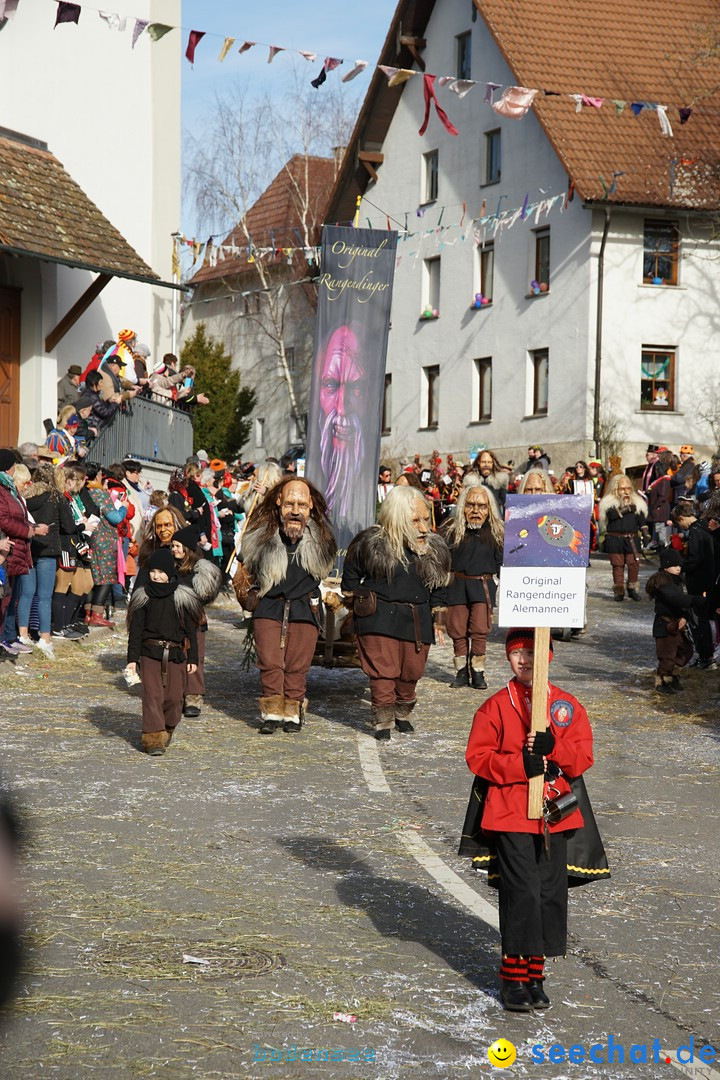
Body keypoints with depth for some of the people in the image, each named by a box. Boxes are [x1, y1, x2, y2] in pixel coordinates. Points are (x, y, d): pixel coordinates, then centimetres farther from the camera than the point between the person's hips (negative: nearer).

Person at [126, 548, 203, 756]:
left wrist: (193, 658, 4)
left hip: (176, 655, 0)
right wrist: (132, 659, -1)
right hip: (150, 653, 0)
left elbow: (191, 630, 7)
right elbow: (135, 629, 5)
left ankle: (167, 731, 23)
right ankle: (153, 739, -10)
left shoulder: (182, 597, 3)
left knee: (174, 696, -1)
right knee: (152, 695, -9)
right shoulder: (143, 597, 4)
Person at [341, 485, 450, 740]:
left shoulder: (434, 550, 3)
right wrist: (357, 603, 7)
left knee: (411, 672, 8)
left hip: (417, 621, 4)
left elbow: (439, 587, 14)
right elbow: (351, 576, 8)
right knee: (382, 672, -9)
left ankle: (402, 714, 31)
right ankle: (383, 721, 3)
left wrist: (438, 622, 12)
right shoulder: (371, 544, -8)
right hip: (379, 620, -3)